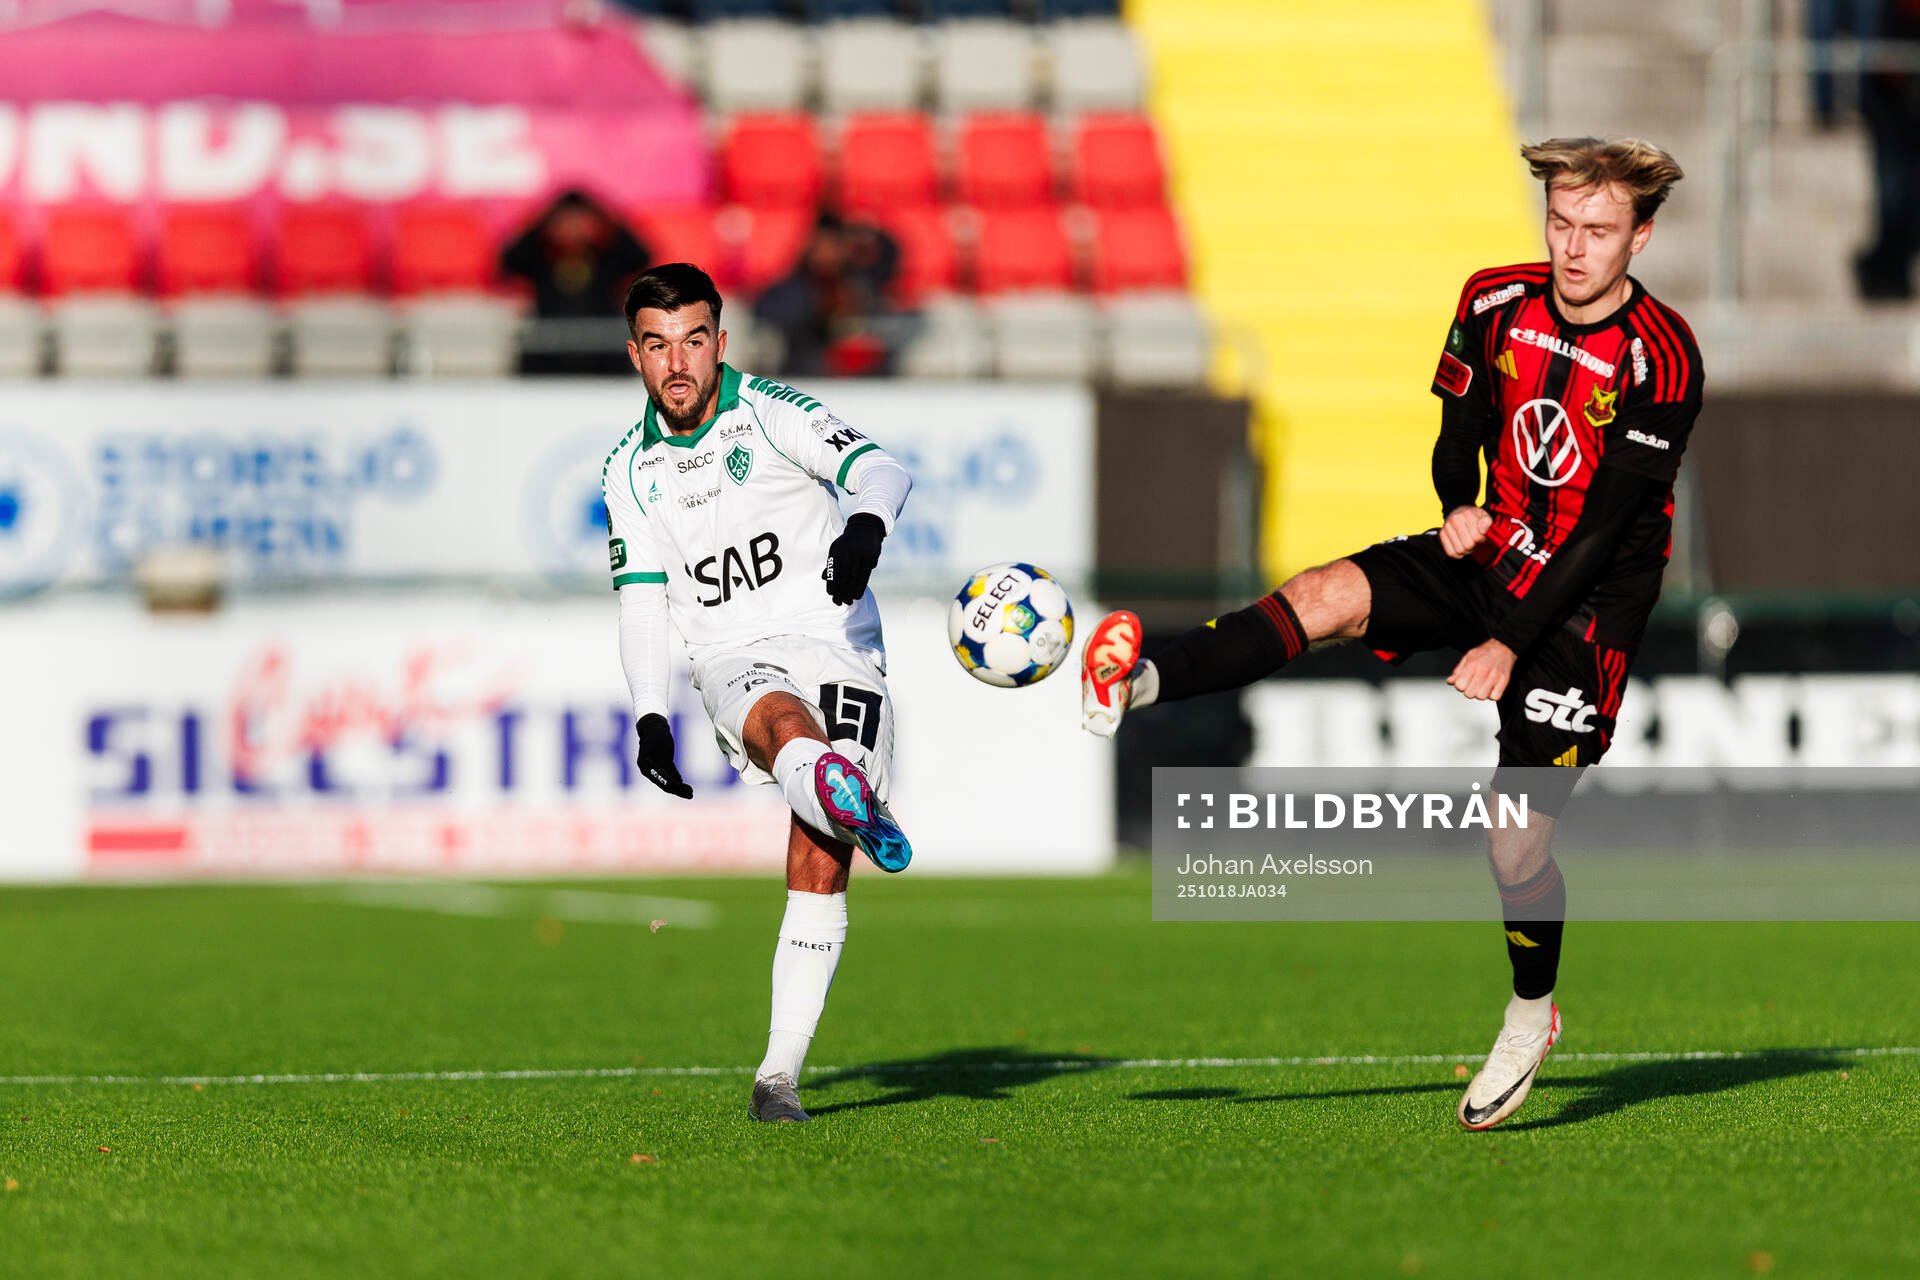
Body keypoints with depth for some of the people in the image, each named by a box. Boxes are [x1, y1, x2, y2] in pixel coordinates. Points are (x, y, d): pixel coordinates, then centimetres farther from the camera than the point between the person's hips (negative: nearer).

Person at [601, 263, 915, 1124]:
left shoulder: (771, 415, 0)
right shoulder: (631, 473, 12)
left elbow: (879, 470, -15)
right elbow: (641, 605, 14)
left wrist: (867, 526, -39)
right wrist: (650, 718, -1)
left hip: (837, 647, -2)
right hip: (736, 663, 2)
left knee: (818, 866, -13)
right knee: (783, 721, -37)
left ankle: (779, 1076, -9)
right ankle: (848, 800, -69)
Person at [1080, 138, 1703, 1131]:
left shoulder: (1659, 360, -20)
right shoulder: (1498, 303, -3)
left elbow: (1605, 526, -20)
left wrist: (1510, 644, -22)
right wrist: (1460, 508, -13)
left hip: (1586, 602, -5)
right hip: (1494, 555, 5)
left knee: (1518, 842, -8)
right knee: (1326, 597, -23)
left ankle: (1531, 1014, 16)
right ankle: (1138, 681, -36)